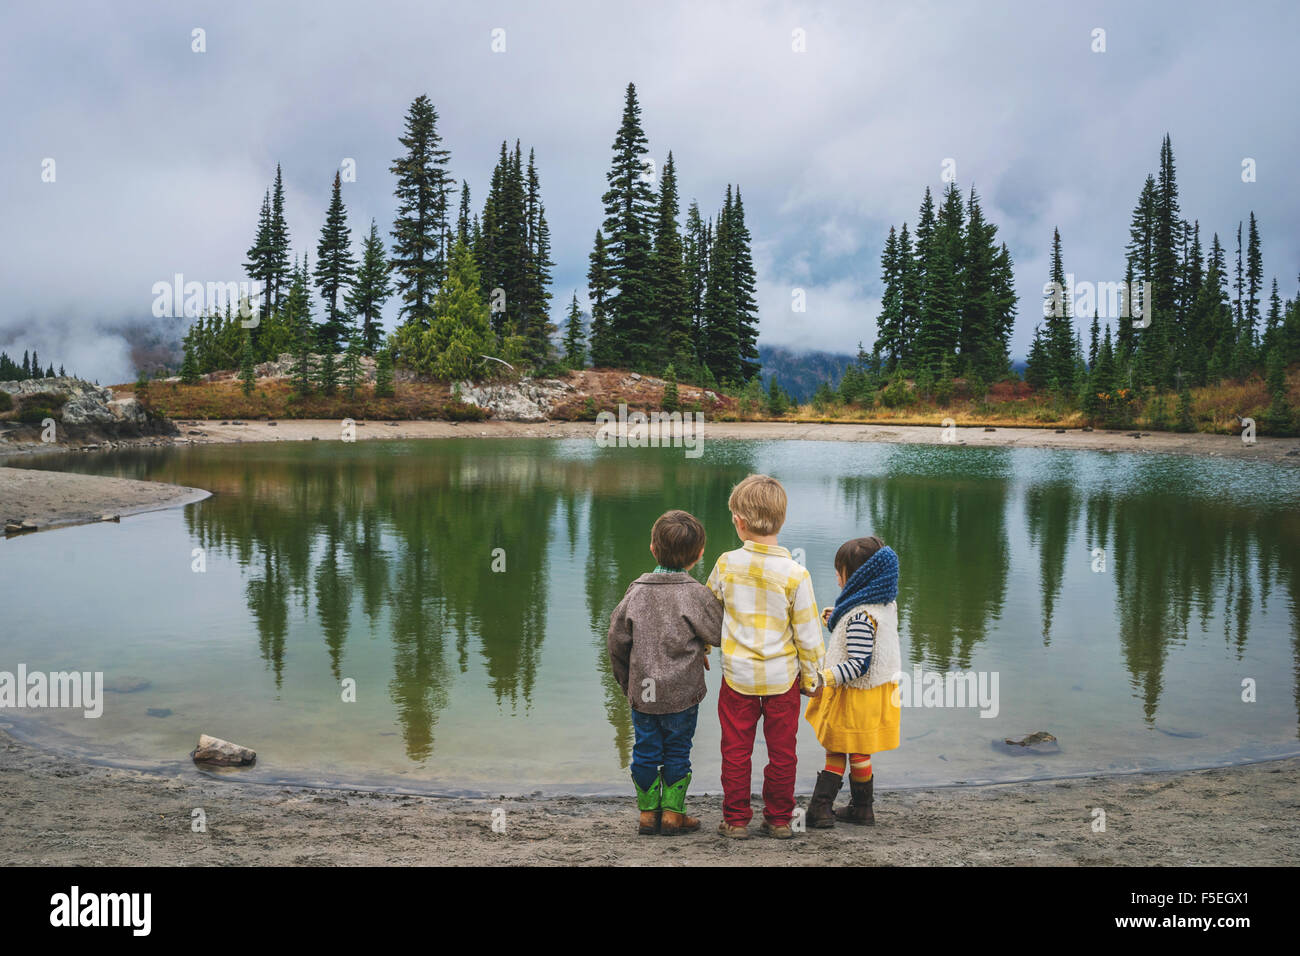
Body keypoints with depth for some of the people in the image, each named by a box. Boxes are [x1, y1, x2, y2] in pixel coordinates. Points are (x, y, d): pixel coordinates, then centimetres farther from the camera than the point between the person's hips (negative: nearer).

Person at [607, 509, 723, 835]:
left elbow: (617, 641, 2)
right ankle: (672, 814, 18)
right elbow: (721, 634, -7)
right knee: (677, 753, 11)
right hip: (682, 695, -3)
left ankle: (648, 813, 22)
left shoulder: (636, 591, -3)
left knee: (645, 752, 14)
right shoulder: (695, 594, -14)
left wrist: (627, 681, 16)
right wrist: (701, 644, 16)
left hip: (642, 691, 3)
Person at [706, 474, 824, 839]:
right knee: (782, 752, 14)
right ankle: (779, 820, 24)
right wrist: (810, 677, 7)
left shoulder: (726, 563, -8)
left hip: (738, 675, 1)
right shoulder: (795, 573, -14)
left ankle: (736, 819, 20)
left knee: (736, 751, 12)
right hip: (782, 676, 0)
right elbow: (807, 634, -8)